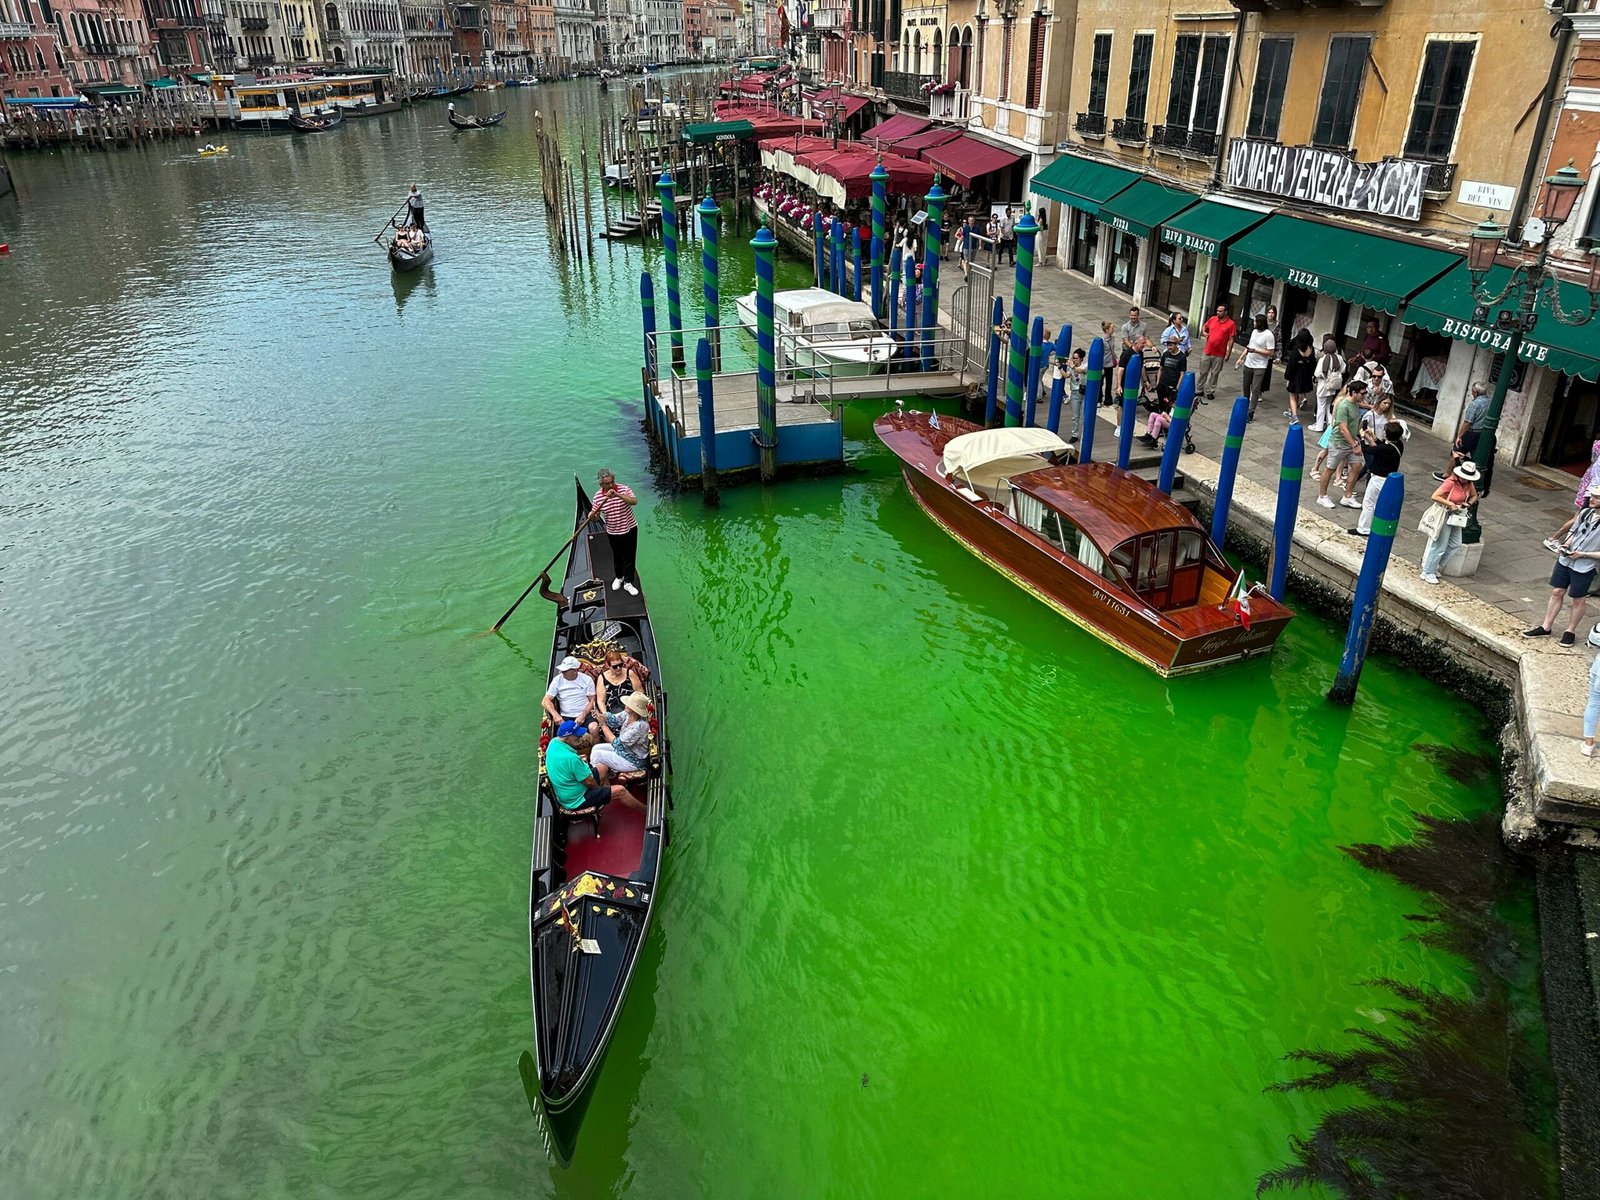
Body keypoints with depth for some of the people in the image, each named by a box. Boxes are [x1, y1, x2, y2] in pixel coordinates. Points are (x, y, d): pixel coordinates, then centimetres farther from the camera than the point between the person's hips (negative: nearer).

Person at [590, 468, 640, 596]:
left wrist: (617, 495, -43)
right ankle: (619, 577, 44)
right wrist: (591, 516, -25)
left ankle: (628, 583, 21)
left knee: (629, 557, 7)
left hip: (629, 529, -2)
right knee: (617, 556, 20)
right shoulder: (598, 497, -10)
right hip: (613, 533, 2)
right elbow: (595, 516, 0)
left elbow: (634, 501, -33)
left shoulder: (624, 489, -16)